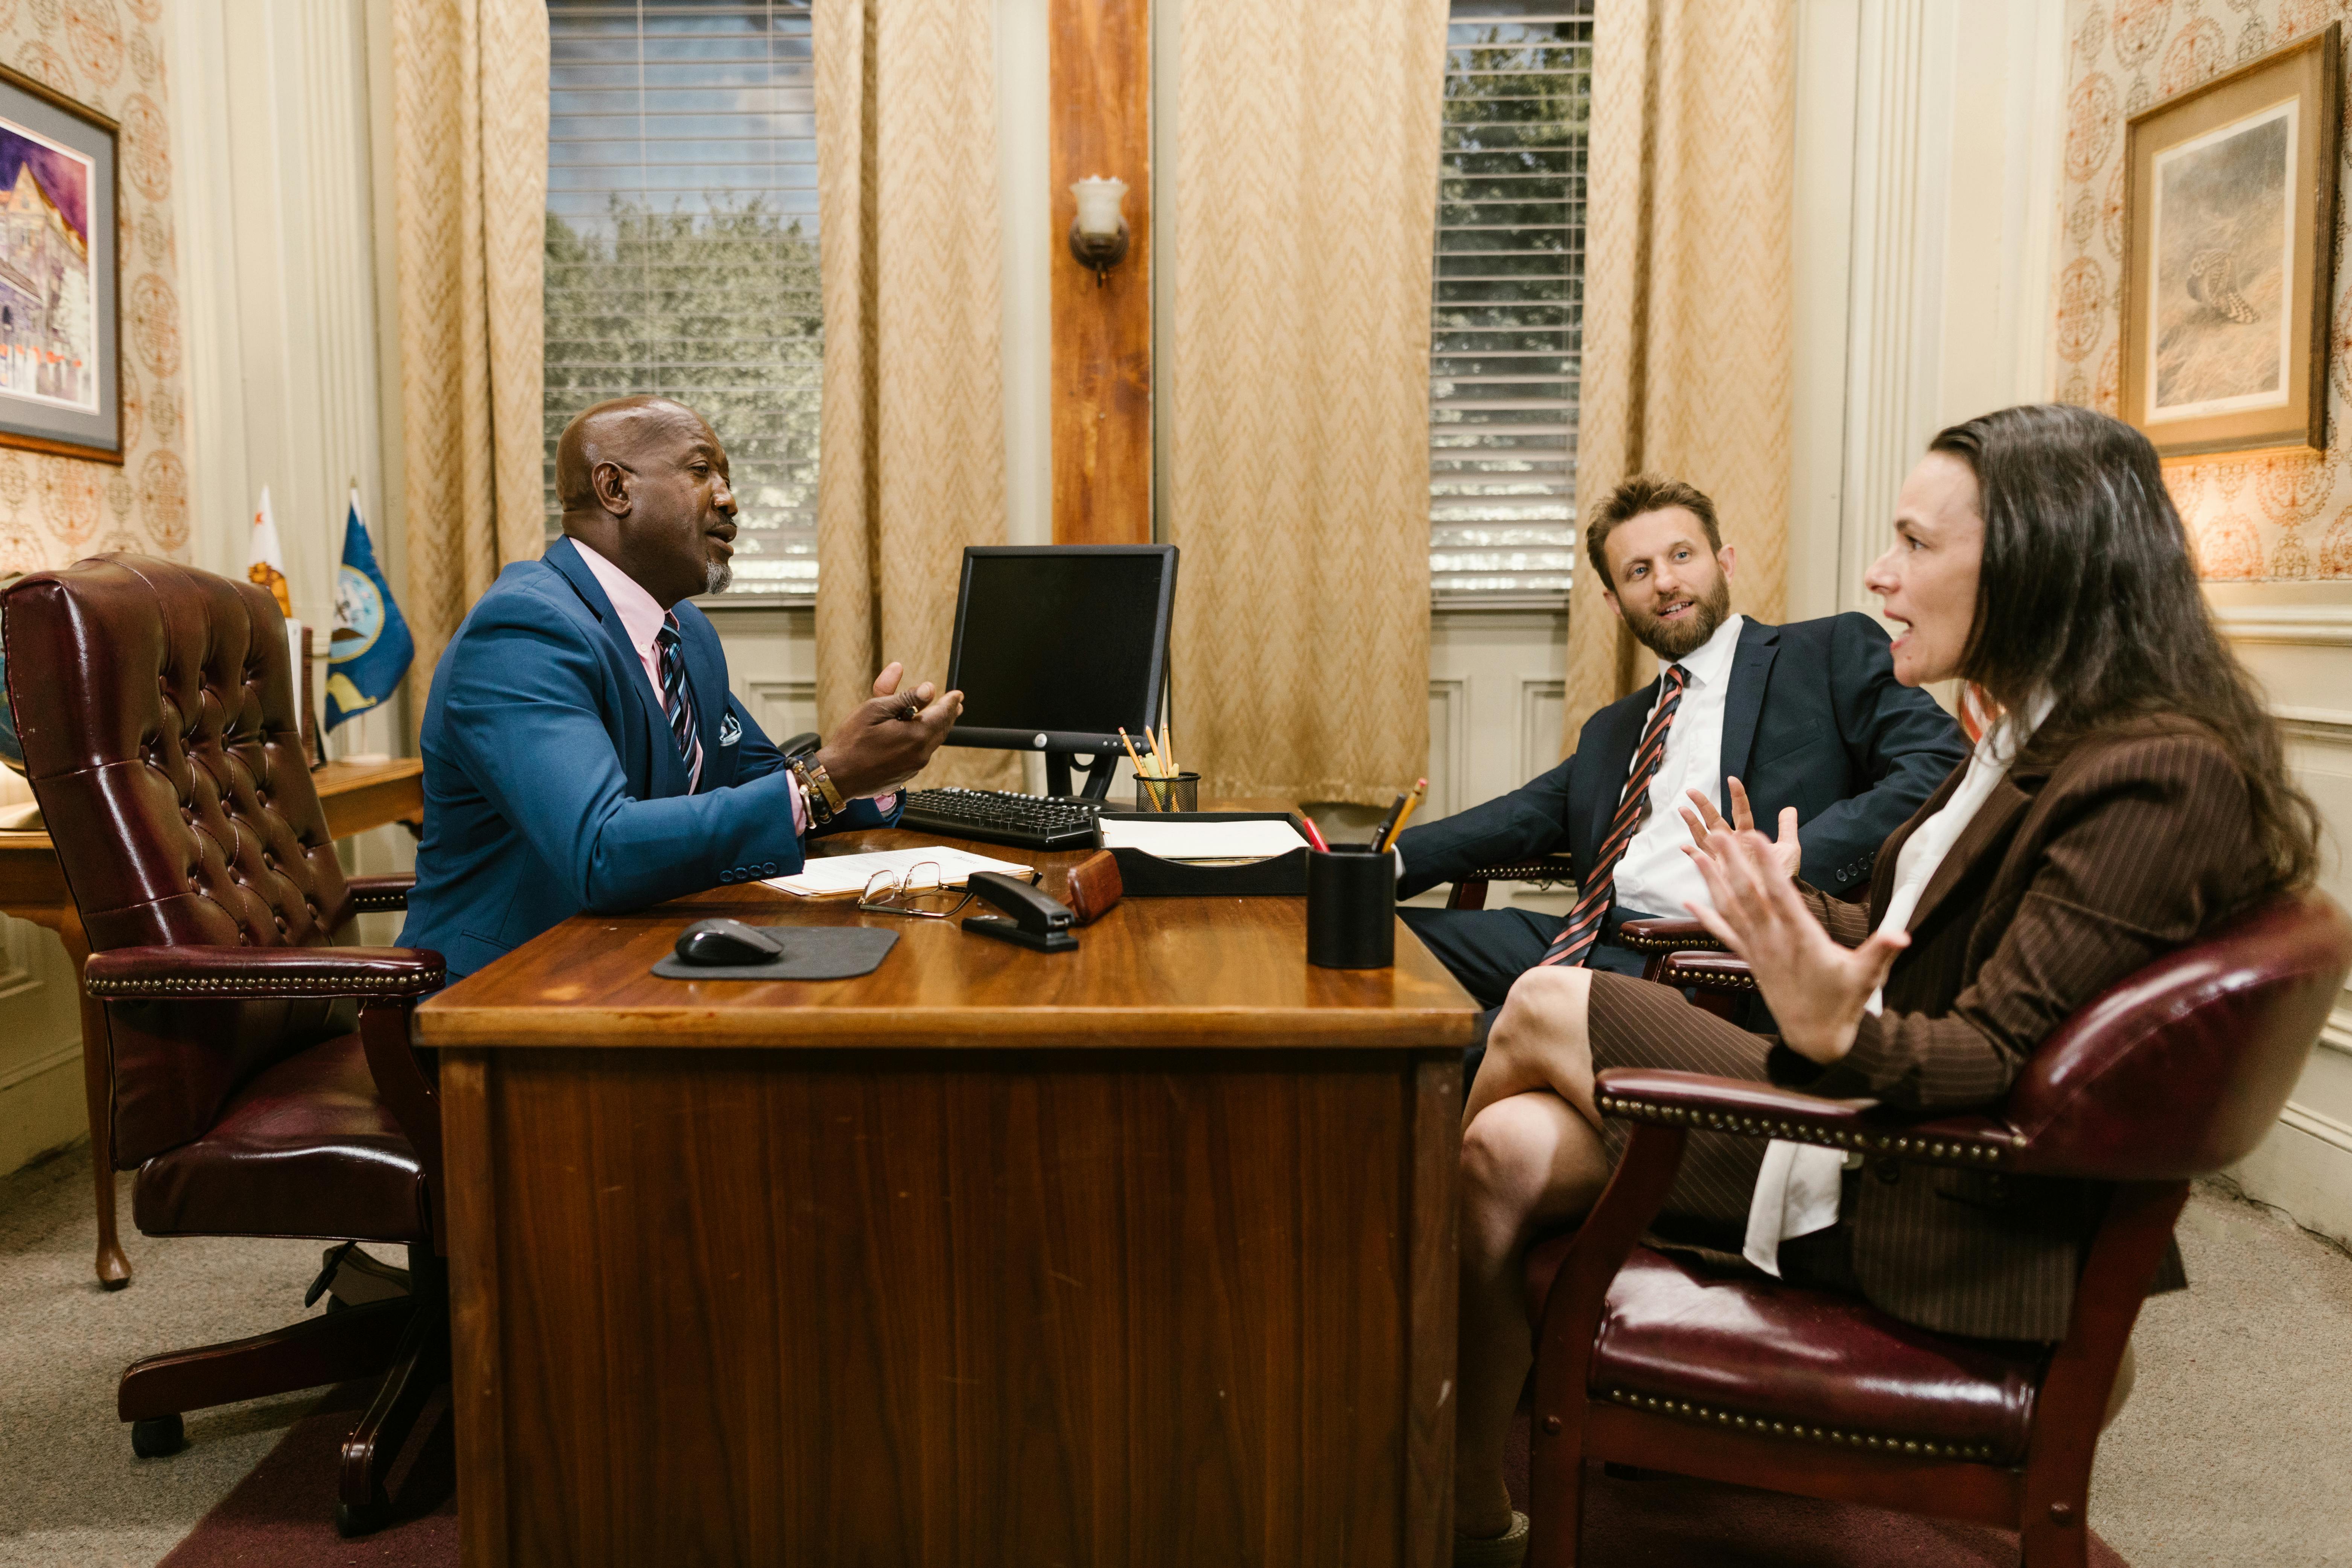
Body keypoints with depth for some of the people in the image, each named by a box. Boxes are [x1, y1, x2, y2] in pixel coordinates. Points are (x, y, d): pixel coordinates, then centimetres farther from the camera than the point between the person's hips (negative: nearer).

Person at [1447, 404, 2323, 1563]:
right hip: (1878, 1122, 9)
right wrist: (1796, 914, 10)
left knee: (1540, 1011, -6)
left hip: (1940, 1219, -9)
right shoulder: (2045, 738, 11)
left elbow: (1999, 1064, -24)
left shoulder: (2157, 780, -20)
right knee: (1509, 1151, -9)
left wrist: (1837, 1038, -41)